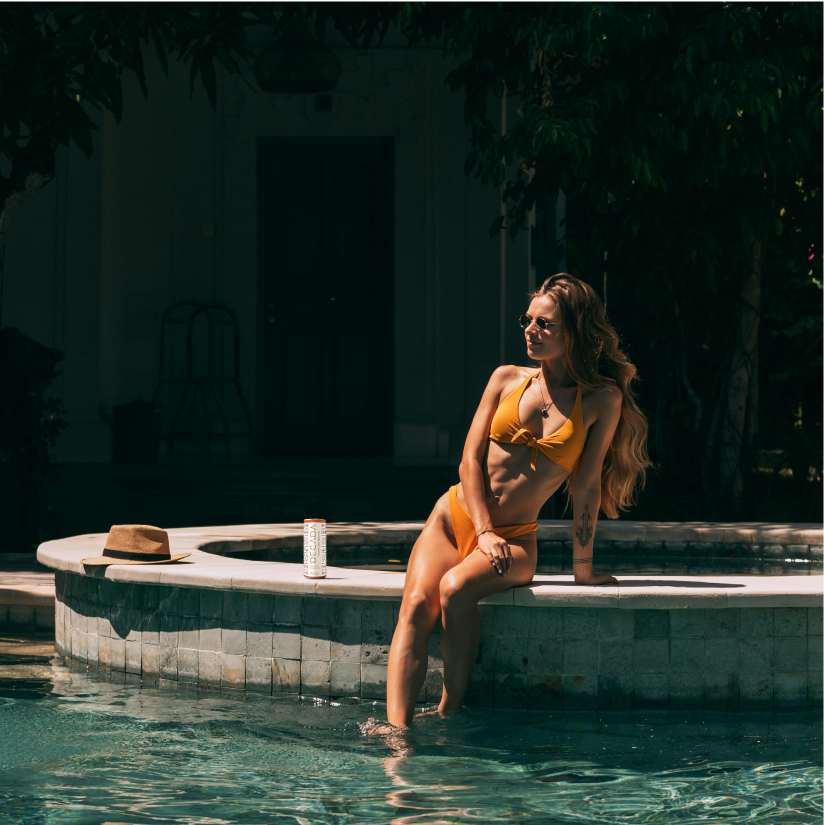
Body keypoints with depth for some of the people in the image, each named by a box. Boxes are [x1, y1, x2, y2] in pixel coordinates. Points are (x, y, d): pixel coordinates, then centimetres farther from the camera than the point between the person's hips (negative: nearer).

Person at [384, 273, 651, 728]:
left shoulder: (602, 401, 0)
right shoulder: (507, 379, 9)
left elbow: (586, 485, -2)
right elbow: (471, 458, 4)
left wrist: (583, 568, -4)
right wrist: (484, 531, -10)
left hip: (515, 537, -2)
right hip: (455, 515, 3)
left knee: (455, 588, -34)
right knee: (416, 604, -27)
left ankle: (448, 718, -23)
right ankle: (396, 733, -37)